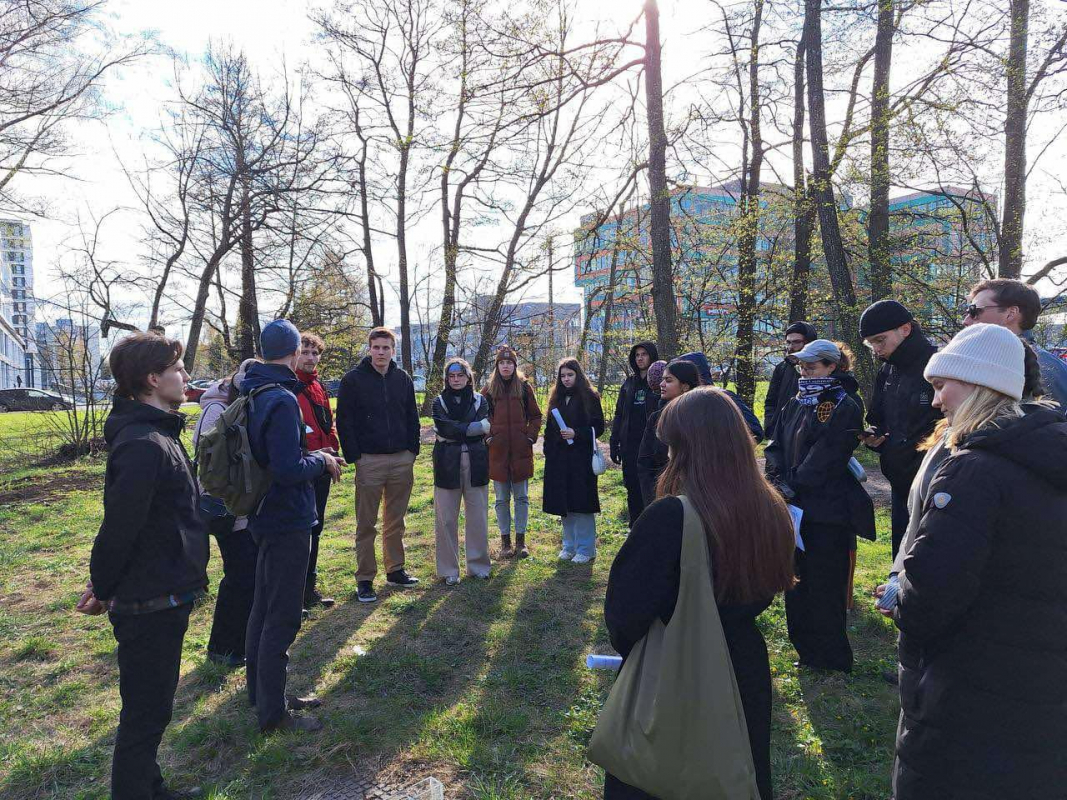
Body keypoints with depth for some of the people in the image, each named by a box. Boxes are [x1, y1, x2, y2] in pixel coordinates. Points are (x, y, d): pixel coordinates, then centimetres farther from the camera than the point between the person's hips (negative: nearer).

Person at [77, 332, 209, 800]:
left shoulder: (157, 434, 8)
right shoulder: (144, 445, -25)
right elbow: (119, 526, -25)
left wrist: (105, 583, 16)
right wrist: (103, 589, -9)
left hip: (163, 598, 10)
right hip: (150, 604, -10)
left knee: (152, 706, 24)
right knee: (145, 714, 7)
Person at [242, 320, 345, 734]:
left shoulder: (253, 395, 7)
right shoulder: (281, 400, -22)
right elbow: (288, 470, -27)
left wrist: (315, 457, 14)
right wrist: (321, 460, -11)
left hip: (265, 518, 10)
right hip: (287, 521, -10)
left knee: (264, 609, 20)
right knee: (282, 619, 2)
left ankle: (263, 694, 36)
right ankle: (273, 712, 14)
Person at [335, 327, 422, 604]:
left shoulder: (403, 379, 8)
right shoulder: (353, 379, -4)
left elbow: (412, 417, 13)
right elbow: (344, 421, -5)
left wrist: (412, 450, 5)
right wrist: (354, 456, -10)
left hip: (402, 460, 4)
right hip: (369, 461, -4)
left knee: (396, 521, 14)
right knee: (366, 524, 4)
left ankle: (395, 570, 26)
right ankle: (365, 579, 13)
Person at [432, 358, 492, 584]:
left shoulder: (480, 401, 10)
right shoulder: (439, 402, 8)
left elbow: (484, 428, -6)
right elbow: (444, 427, -9)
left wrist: (455, 431, -11)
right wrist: (474, 428, -9)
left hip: (475, 464, 1)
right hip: (447, 464, -1)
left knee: (477, 517, 5)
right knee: (446, 518, 1)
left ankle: (478, 565, 19)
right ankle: (448, 570, 12)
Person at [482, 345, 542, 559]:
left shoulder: (524, 387, 3)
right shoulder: (489, 390, 4)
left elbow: (535, 416, 8)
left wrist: (531, 436, -2)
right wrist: (487, 437, -2)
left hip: (521, 451, 0)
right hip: (497, 452, 0)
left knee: (521, 497, 7)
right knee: (502, 499, 7)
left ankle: (521, 540, 17)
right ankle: (505, 540, 17)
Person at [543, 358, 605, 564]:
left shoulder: (590, 397, -3)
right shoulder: (556, 398, 13)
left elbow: (598, 427, -6)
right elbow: (550, 429, 16)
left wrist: (576, 434, -19)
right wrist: (548, 452, 7)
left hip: (581, 459, -5)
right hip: (559, 459, 5)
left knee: (581, 502, -3)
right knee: (564, 503, 9)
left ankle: (586, 548, 9)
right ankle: (569, 546, 22)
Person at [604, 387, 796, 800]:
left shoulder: (668, 518, -30)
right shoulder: (771, 511, -11)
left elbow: (624, 615, -22)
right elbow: (763, 592, 6)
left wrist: (625, 640, 0)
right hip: (744, 670, 5)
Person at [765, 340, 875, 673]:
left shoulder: (844, 408, -9)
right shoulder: (794, 405, 12)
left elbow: (825, 458, -17)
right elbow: (775, 446, 6)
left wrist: (793, 484, -17)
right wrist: (779, 481, -9)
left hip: (828, 512, -7)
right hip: (794, 509, 7)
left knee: (825, 586, 3)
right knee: (796, 581, 16)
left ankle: (831, 661, 20)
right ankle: (804, 649, 34)